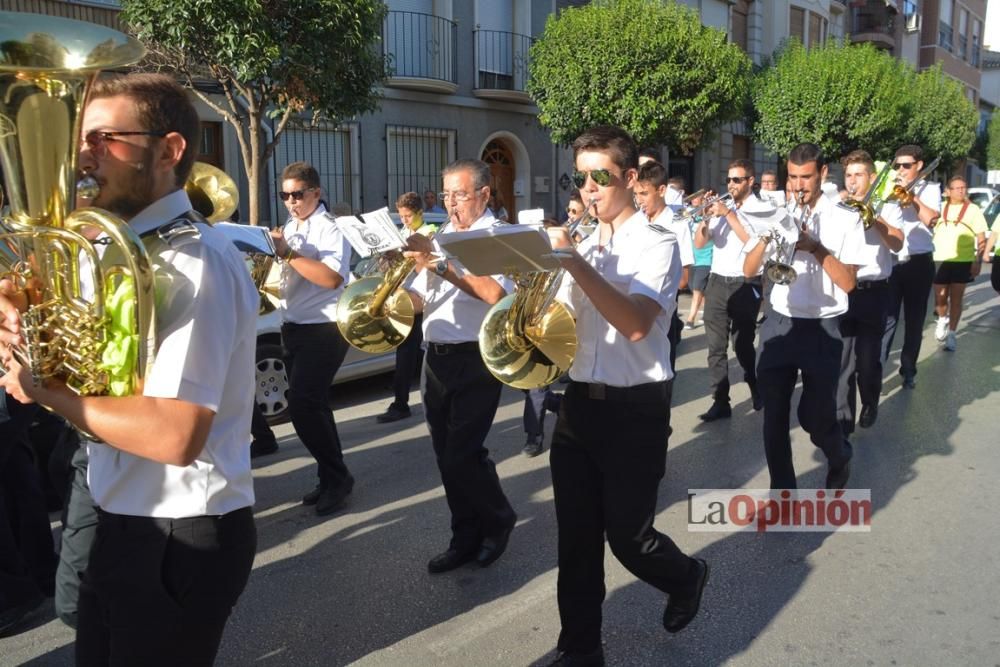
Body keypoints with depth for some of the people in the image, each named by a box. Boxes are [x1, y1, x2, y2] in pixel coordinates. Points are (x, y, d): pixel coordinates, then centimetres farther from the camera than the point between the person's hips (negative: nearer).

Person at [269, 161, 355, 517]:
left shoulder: (330, 229, -12)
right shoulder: (288, 229, 15)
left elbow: (331, 277, -27)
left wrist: (287, 253, -27)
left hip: (323, 330, -9)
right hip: (293, 328, 9)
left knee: (302, 406, -14)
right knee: (311, 406, 13)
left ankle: (336, 477, 2)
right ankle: (331, 478, 24)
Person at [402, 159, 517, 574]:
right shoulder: (439, 238, 14)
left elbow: (495, 293, -25)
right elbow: (421, 300, 15)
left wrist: (440, 264, -29)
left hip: (475, 360, -7)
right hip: (436, 358, 7)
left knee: (463, 454, -7)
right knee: (447, 456, 10)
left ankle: (498, 521, 19)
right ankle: (467, 536, 25)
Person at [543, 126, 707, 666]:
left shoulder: (656, 246, -9)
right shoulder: (581, 245, 9)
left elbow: (635, 324, -26)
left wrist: (575, 263, -28)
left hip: (635, 409, -5)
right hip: (579, 402, 5)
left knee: (627, 534, 6)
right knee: (576, 536, 9)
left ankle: (686, 577, 39)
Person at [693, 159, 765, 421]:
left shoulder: (762, 208, -1)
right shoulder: (721, 207, 12)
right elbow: (699, 243, 6)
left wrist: (729, 214, -18)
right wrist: (706, 216, -9)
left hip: (745, 285, -4)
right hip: (717, 283, 4)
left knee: (742, 345, 3)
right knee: (716, 346, 1)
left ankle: (758, 389, 28)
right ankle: (720, 402, 6)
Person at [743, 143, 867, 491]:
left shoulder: (846, 220, -2)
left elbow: (848, 282, -9)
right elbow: (748, 271, 1)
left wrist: (815, 247, -20)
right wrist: (767, 235, -14)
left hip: (821, 329, -3)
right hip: (778, 325, 3)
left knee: (815, 416, 1)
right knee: (774, 415, 4)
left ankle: (840, 457, 35)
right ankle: (781, 491, 18)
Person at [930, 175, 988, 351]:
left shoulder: (973, 209, 1)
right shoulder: (940, 208, 7)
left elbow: (981, 238, 0)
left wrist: (978, 261, -10)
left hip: (963, 262, -1)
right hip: (940, 261, 2)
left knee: (956, 299, 2)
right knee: (940, 299, 5)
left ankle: (951, 334, 11)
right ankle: (942, 320, 36)